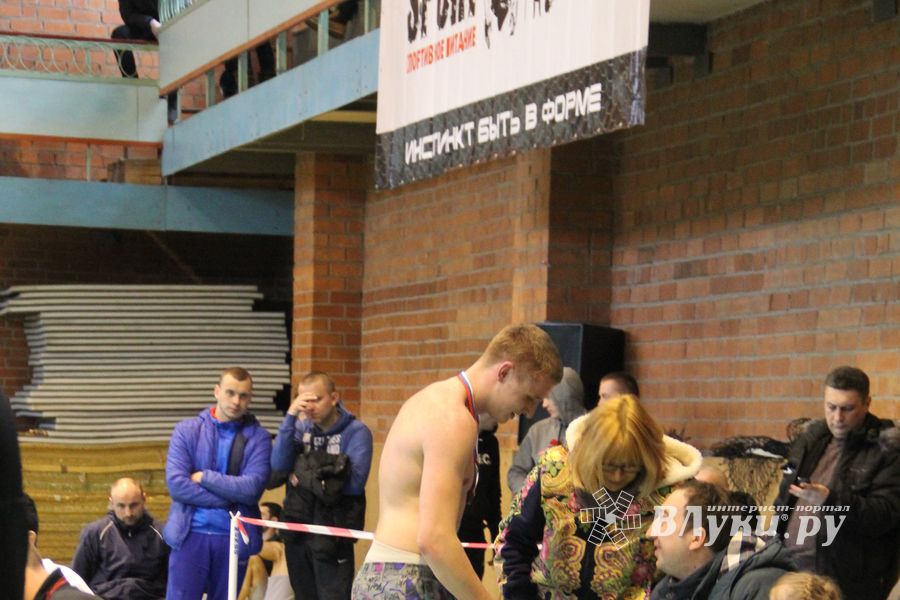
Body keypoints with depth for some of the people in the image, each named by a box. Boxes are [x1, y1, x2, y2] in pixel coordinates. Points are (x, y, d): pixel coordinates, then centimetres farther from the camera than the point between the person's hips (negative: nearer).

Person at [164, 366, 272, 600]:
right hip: (190, 534, -1)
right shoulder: (187, 430, 2)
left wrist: (205, 477, -9)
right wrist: (228, 501, -10)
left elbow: (252, 488, -12)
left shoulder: (258, 438, 1)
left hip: (234, 538, 1)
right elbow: (176, 483, -10)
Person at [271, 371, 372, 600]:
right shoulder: (301, 427, 7)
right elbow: (278, 464, -7)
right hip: (297, 529, 5)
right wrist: (290, 416, -14)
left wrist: (307, 476, -9)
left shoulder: (356, 431, -8)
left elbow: (355, 481, -19)